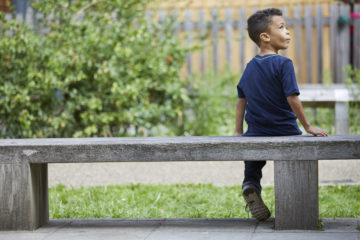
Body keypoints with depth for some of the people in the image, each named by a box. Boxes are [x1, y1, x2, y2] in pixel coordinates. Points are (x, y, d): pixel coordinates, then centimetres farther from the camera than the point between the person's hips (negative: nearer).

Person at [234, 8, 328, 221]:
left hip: (257, 132, 5)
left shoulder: (250, 67, 6)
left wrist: (238, 132, 17)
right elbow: (292, 98, -18)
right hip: (285, 132, -4)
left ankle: (251, 184, 3)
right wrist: (307, 127, -10)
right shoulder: (283, 64, -13)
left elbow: (242, 100, 9)